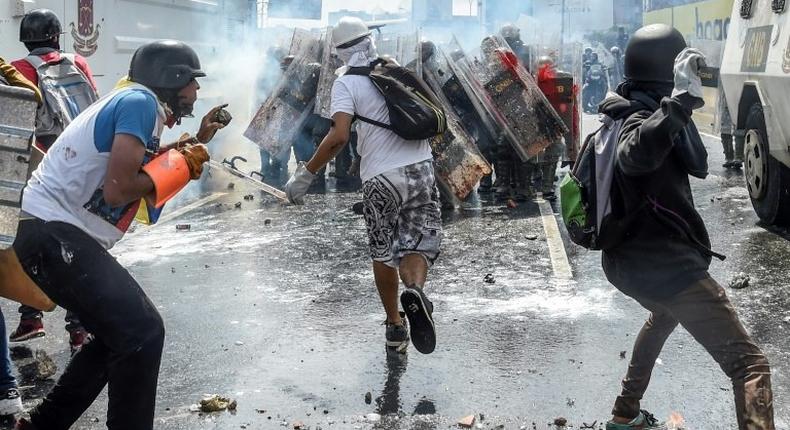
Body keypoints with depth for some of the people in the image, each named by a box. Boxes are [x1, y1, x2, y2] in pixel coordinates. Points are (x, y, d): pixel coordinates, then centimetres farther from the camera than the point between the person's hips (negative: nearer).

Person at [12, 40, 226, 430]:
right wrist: (181, 163, -6)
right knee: (143, 333, -14)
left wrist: (197, 142, 24)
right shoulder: (140, 102, -12)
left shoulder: (133, 102, 18)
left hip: (51, 233, 11)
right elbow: (117, 189, -20)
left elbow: (145, 165, 26)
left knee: (122, 335, 19)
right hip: (55, 234, -11)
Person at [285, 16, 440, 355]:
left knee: (383, 254, 16)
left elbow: (339, 136, -17)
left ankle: (395, 326, 22)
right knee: (419, 245, 8)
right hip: (422, 169, 3)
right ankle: (415, 290, -24)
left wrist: (304, 176, -12)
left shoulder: (347, 83, -3)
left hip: (381, 178, -3)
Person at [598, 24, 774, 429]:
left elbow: (697, 165, 13)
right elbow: (635, 157, -44)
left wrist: (681, 106, 6)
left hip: (629, 261, 10)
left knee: (664, 316, 42)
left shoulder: (633, 115, 10)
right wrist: (680, 101, -53)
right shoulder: (640, 121, -19)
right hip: (665, 266, -10)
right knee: (749, 363, -12)